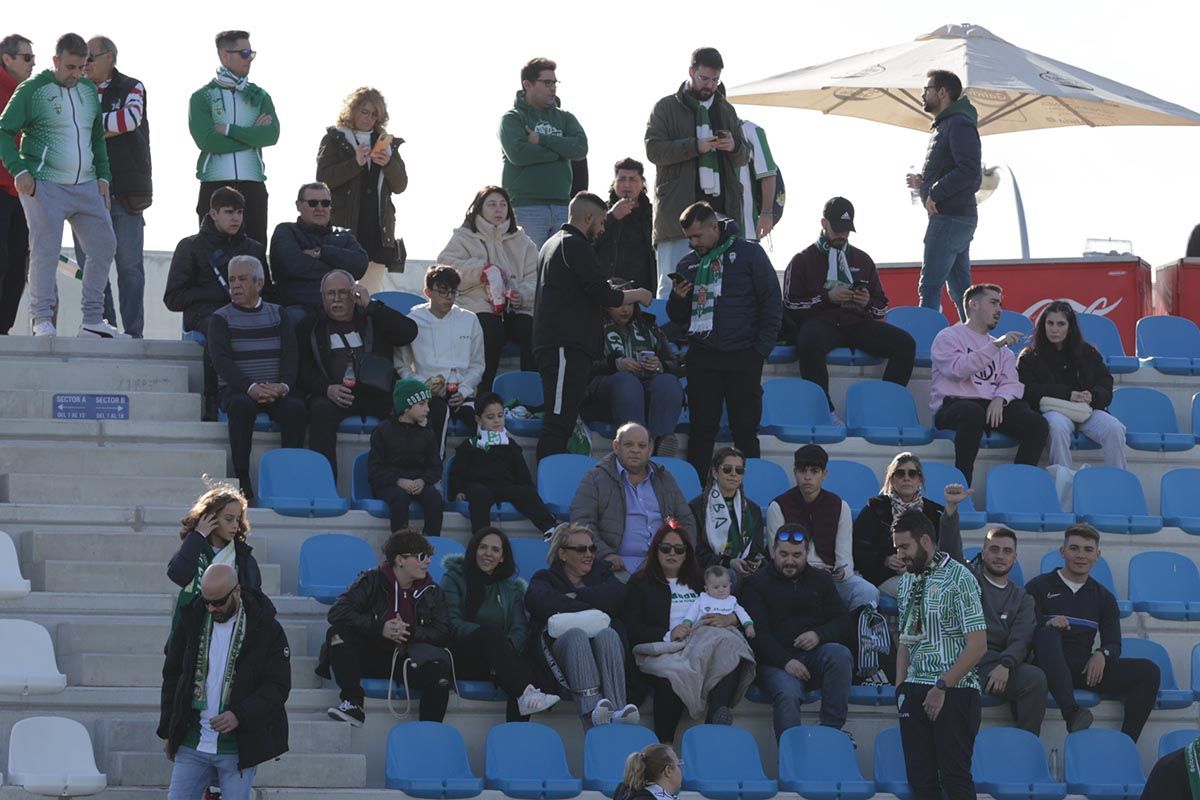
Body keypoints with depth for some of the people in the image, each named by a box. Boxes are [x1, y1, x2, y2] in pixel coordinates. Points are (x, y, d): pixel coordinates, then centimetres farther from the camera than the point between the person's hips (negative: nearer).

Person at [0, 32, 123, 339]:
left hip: (86, 186, 6)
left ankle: (92, 321, 9)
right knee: (45, 252, -9)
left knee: (104, 246, 2)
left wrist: (102, 176, 13)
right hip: (45, 185, -6)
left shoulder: (89, 90, 14)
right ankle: (43, 321, -2)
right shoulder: (33, 90, -5)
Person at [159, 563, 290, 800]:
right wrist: (168, 730, 9)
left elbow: (278, 685, -6)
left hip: (238, 749, -3)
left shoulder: (266, 629, -5)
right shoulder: (191, 621, 4)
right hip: (192, 743, 3)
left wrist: (240, 715, -20)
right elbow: (172, 676, 13)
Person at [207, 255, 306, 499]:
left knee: (296, 408, -29)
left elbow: (290, 355, 5)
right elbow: (221, 360, -6)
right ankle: (242, 481, -34)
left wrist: (283, 386, -16)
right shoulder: (221, 318, 8)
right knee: (241, 406, -36)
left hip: (276, 390, 2)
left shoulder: (277, 315, 15)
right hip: (236, 389, -2)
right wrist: (251, 387, -23)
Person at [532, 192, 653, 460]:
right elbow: (604, 295, -12)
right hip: (567, 347, -10)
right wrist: (638, 295, 3)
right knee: (559, 425, -15)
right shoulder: (576, 246, -8)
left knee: (559, 425, 8)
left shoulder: (552, 244, 24)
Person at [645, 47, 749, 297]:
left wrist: (734, 147, -3)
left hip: (719, 207, 4)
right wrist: (696, 146, -16)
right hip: (679, 208, -4)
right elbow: (653, 150, -5)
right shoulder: (667, 108, 7)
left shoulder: (726, 110, 22)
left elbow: (744, 159, 22)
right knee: (673, 285, -9)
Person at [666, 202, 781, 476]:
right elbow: (678, 318, 20)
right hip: (702, 357, 3)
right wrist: (678, 299, -3)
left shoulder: (748, 254, 1)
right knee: (702, 428, 1)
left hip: (743, 356, -3)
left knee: (745, 429, 0)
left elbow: (772, 302, 0)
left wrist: (761, 349, -6)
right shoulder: (688, 264, 13)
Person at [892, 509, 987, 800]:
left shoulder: (958, 578, -9)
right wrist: (901, 687, 7)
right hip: (916, 690, 7)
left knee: (954, 776, -10)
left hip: (953, 692, -7)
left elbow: (977, 645, -13)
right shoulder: (907, 581, 14)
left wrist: (942, 687, -15)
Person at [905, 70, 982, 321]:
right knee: (960, 289, 11)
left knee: (929, 287, -11)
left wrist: (935, 193, -18)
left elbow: (970, 171, -23)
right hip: (958, 217, 11)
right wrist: (924, 182, 10)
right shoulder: (944, 125, 20)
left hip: (950, 218, -11)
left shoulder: (959, 124, -12)